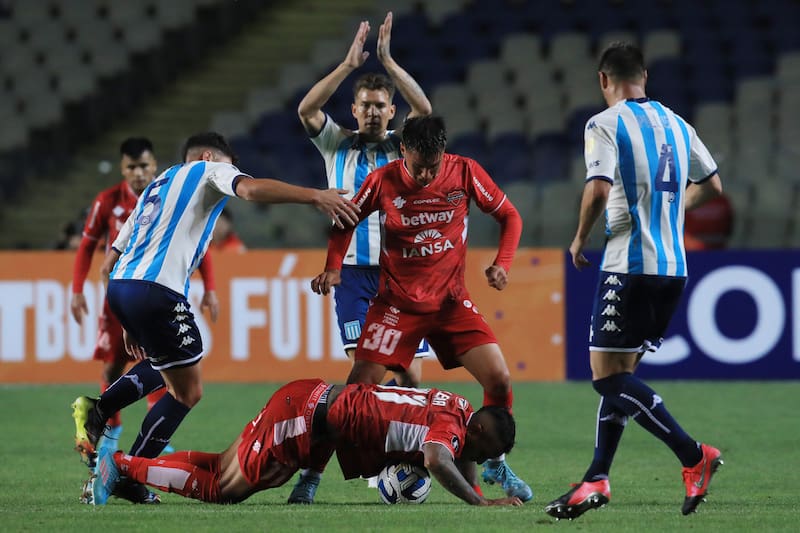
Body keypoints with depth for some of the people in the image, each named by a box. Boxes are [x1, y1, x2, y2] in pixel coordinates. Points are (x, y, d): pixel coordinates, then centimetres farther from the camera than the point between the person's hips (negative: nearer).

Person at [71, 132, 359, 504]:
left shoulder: (158, 185, 31)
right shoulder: (209, 171, 10)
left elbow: (111, 263, 29)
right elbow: (250, 189, -15)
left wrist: (131, 324, 33)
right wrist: (316, 196, -21)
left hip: (119, 284, 8)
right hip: (156, 289, -8)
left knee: (166, 363, 30)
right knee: (187, 391, 4)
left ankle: (97, 411, 12)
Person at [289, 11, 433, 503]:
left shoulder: (404, 147, 7)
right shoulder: (337, 145, 7)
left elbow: (425, 110, -13)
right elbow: (307, 110, -11)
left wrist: (388, 60, -18)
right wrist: (350, 64, -18)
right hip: (353, 271, -2)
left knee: (411, 375, -2)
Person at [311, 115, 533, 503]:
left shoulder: (465, 173, -8)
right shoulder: (382, 181, -11)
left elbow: (508, 216, 5)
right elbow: (345, 223, 6)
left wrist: (502, 263, -10)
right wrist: (333, 267, -10)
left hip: (451, 301, 1)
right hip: (396, 303, -1)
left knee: (499, 380, -9)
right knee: (358, 388, -11)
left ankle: (495, 465, 14)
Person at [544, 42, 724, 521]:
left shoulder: (606, 125, -8)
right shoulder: (676, 124, 12)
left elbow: (599, 191, -20)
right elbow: (712, 185, 22)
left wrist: (580, 240, -3)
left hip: (630, 264, -7)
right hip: (674, 266, 8)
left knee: (609, 375, -5)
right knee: (620, 373, 14)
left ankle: (694, 456, -13)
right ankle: (597, 480, 11)